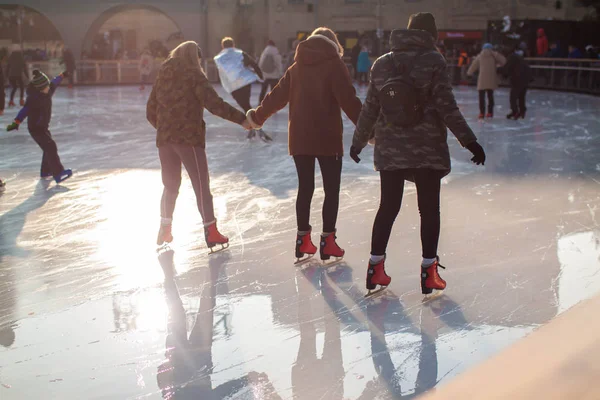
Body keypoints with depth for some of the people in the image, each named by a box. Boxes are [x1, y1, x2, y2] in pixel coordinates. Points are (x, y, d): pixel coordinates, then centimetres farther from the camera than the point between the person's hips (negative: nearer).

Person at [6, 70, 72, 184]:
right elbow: (26, 110, -39)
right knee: (51, 147, -18)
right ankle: (58, 174, -24)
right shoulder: (34, 97, -25)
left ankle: (45, 171, 33)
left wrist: (62, 75, 39)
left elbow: (54, 83, 22)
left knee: (49, 148, 19)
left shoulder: (48, 91, 1)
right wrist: (16, 122, -51)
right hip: (36, 128, -10)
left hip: (43, 127, 10)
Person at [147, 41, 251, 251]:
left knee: (170, 185, 18)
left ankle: (165, 229, 21)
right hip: (189, 138, -6)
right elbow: (214, 104, -17)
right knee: (201, 184, 1)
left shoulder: (162, 77, 11)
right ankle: (211, 232, 1)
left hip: (164, 139, 6)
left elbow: (150, 111, 15)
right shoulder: (194, 75, -6)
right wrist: (241, 118, -16)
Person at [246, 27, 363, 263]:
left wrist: (258, 116, 29)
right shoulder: (334, 64, -5)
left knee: (305, 188, 14)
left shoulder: (297, 67, 10)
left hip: (299, 138, 5)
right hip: (328, 138, -5)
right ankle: (327, 242, 6)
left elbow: (277, 96, 14)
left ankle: (303, 241, 17)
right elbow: (349, 100, -14)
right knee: (331, 190, 5)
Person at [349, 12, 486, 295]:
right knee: (429, 209, 7)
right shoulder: (433, 61, -8)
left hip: (389, 150, 4)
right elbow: (446, 107, -13)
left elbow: (370, 109, 8)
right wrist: (469, 140, -10)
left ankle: (375, 269, 16)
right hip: (427, 150, -4)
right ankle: (429, 272, 10)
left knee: (388, 207, 13)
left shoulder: (381, 64, 5)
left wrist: (358, 141, 20)